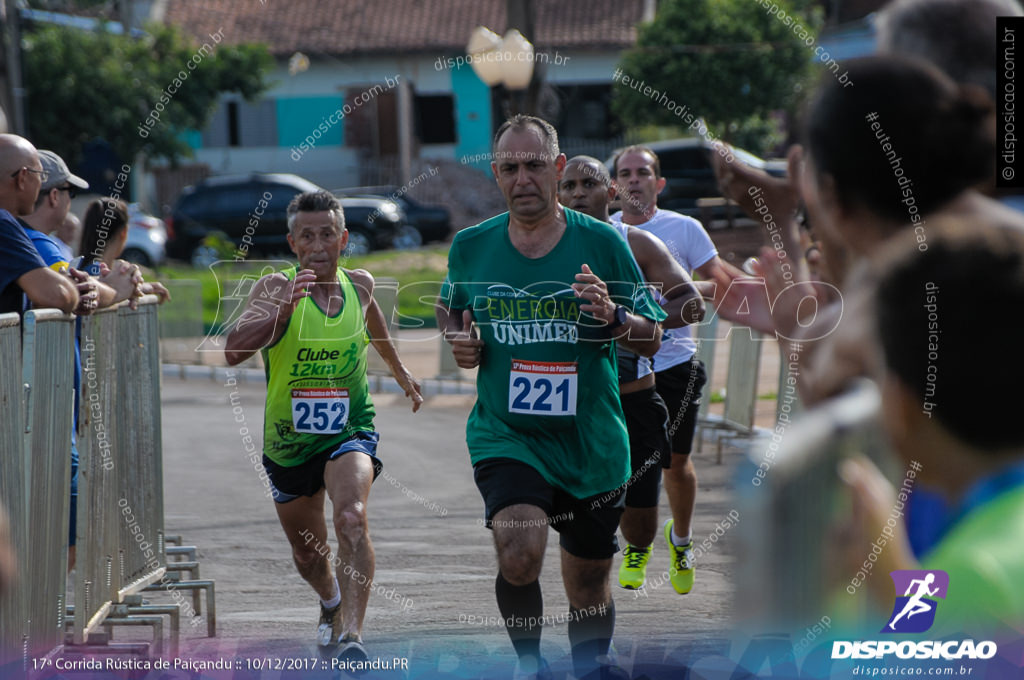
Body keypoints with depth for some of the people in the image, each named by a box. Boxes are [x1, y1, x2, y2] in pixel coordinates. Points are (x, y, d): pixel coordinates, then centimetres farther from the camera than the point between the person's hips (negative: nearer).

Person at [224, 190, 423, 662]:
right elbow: (233, 351, -31)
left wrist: (399, 369, 38)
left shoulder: (359, 284, -4)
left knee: (352, 519, -30)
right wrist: (283, 309, -44)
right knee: (307, 555, 19)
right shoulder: (276, 288, -15)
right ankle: (332, 605, 53)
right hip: (288, 441, 0)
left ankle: (352, 635, -35)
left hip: (348, 432, 0)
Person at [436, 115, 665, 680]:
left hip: (591, 444, 1)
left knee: (588, 590, 11)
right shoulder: (470, 247, 1)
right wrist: (457, 340, -3)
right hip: (504, 437, -1)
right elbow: (448, 311, 20)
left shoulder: (601, 242, -3)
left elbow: (651, 339, 2)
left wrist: (615, 318, -20)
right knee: (519, 554, -26)